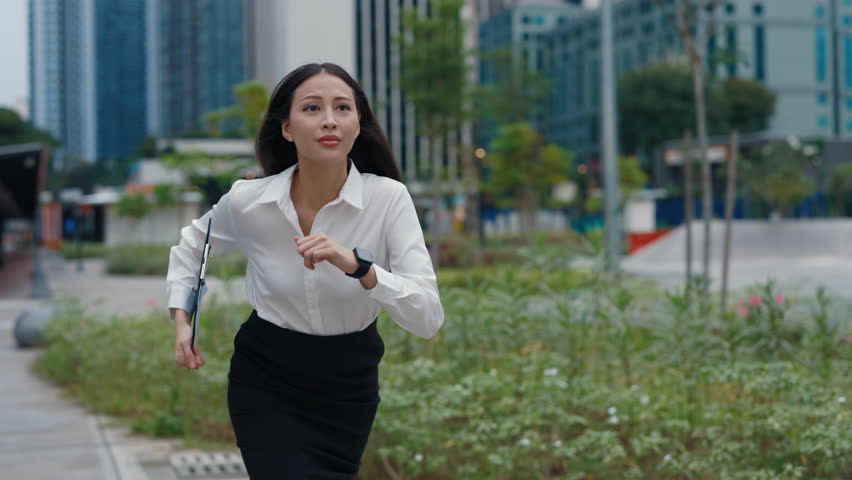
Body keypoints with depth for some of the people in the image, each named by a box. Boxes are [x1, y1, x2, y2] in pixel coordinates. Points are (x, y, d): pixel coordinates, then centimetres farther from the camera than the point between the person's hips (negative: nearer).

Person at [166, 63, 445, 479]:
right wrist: (181, 321, -2)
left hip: (348, 382, 1)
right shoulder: (246, 200, -15)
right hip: (264, 380, -1)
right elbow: (192, 244, 9)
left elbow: (428, 318, -27)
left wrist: (358, 265, -40)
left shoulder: (389, 198, -20)